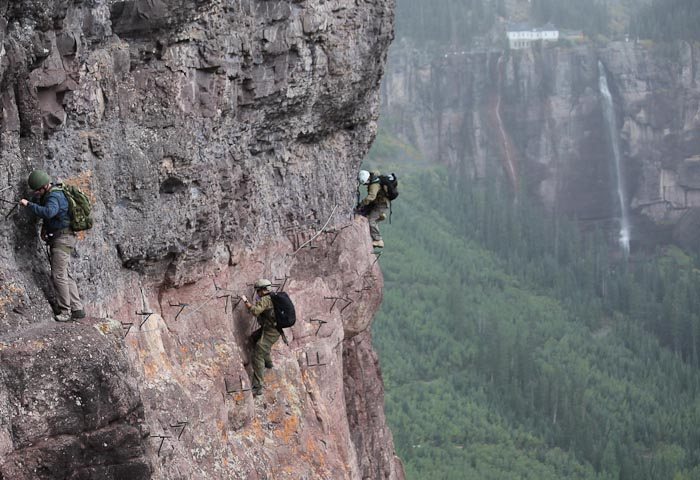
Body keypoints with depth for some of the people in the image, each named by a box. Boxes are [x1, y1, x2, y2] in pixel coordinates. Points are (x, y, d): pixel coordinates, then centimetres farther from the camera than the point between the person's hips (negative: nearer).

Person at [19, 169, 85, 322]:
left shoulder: (54, 196, -19)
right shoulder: (47, 195, 14)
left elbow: (48, 212, -39)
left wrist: (28, 204, -31)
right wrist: (44, 228, 14)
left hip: (63, 238, -11)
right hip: (56, 239, 11)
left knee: (58, 275, -12)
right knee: (64, 275, 10)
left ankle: (65, 311, -10)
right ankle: (77, 309, 11)